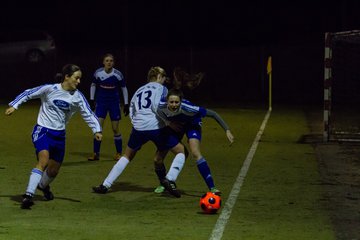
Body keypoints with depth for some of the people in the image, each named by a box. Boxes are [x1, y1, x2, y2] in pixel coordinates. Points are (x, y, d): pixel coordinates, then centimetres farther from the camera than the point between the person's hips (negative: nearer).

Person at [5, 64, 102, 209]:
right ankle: (28, 195, -31)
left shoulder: (77, 97, -3)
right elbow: (28, 93, -3)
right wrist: (14, 106, -6)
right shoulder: (50, 89, -13)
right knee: (43, 161, -28)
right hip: (42, 130, -5)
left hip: (59, 135, 5)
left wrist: (96, 130, -13)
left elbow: (88, 114, -1)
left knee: (53, 171, 14)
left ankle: (43, 185, 50)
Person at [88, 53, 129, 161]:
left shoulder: (118, 74, -10)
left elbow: (124, 88, 2)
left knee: (115, 129, 1)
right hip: (101, 102, 1)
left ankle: (119, 153, 16)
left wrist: (126, 104, 2)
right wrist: (92, 100, 6)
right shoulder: (98, 73, -7)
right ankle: (96, 153, -2)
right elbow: (93, 85, 10)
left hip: (114, 103, -1)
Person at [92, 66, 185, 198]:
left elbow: (131, 110, 16)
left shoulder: (139, 90, 23)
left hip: (138, 128, 5)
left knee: (127, 156, 24)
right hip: (157, 127, -5)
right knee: (181, 151, 8)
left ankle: (105, 185, 18)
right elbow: (157, 107, -11)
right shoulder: (161, 88, 6)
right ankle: (169, 180, -14)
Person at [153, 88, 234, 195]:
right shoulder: (160, 107, -33)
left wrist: (227, 130, -34)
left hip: (191, 125, -3)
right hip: (174, 126, 3)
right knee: (158, 160, -2)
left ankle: (212, 188, -24)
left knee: (196, 154, -29)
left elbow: (212, 114, -32)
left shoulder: (187, 108, -41)